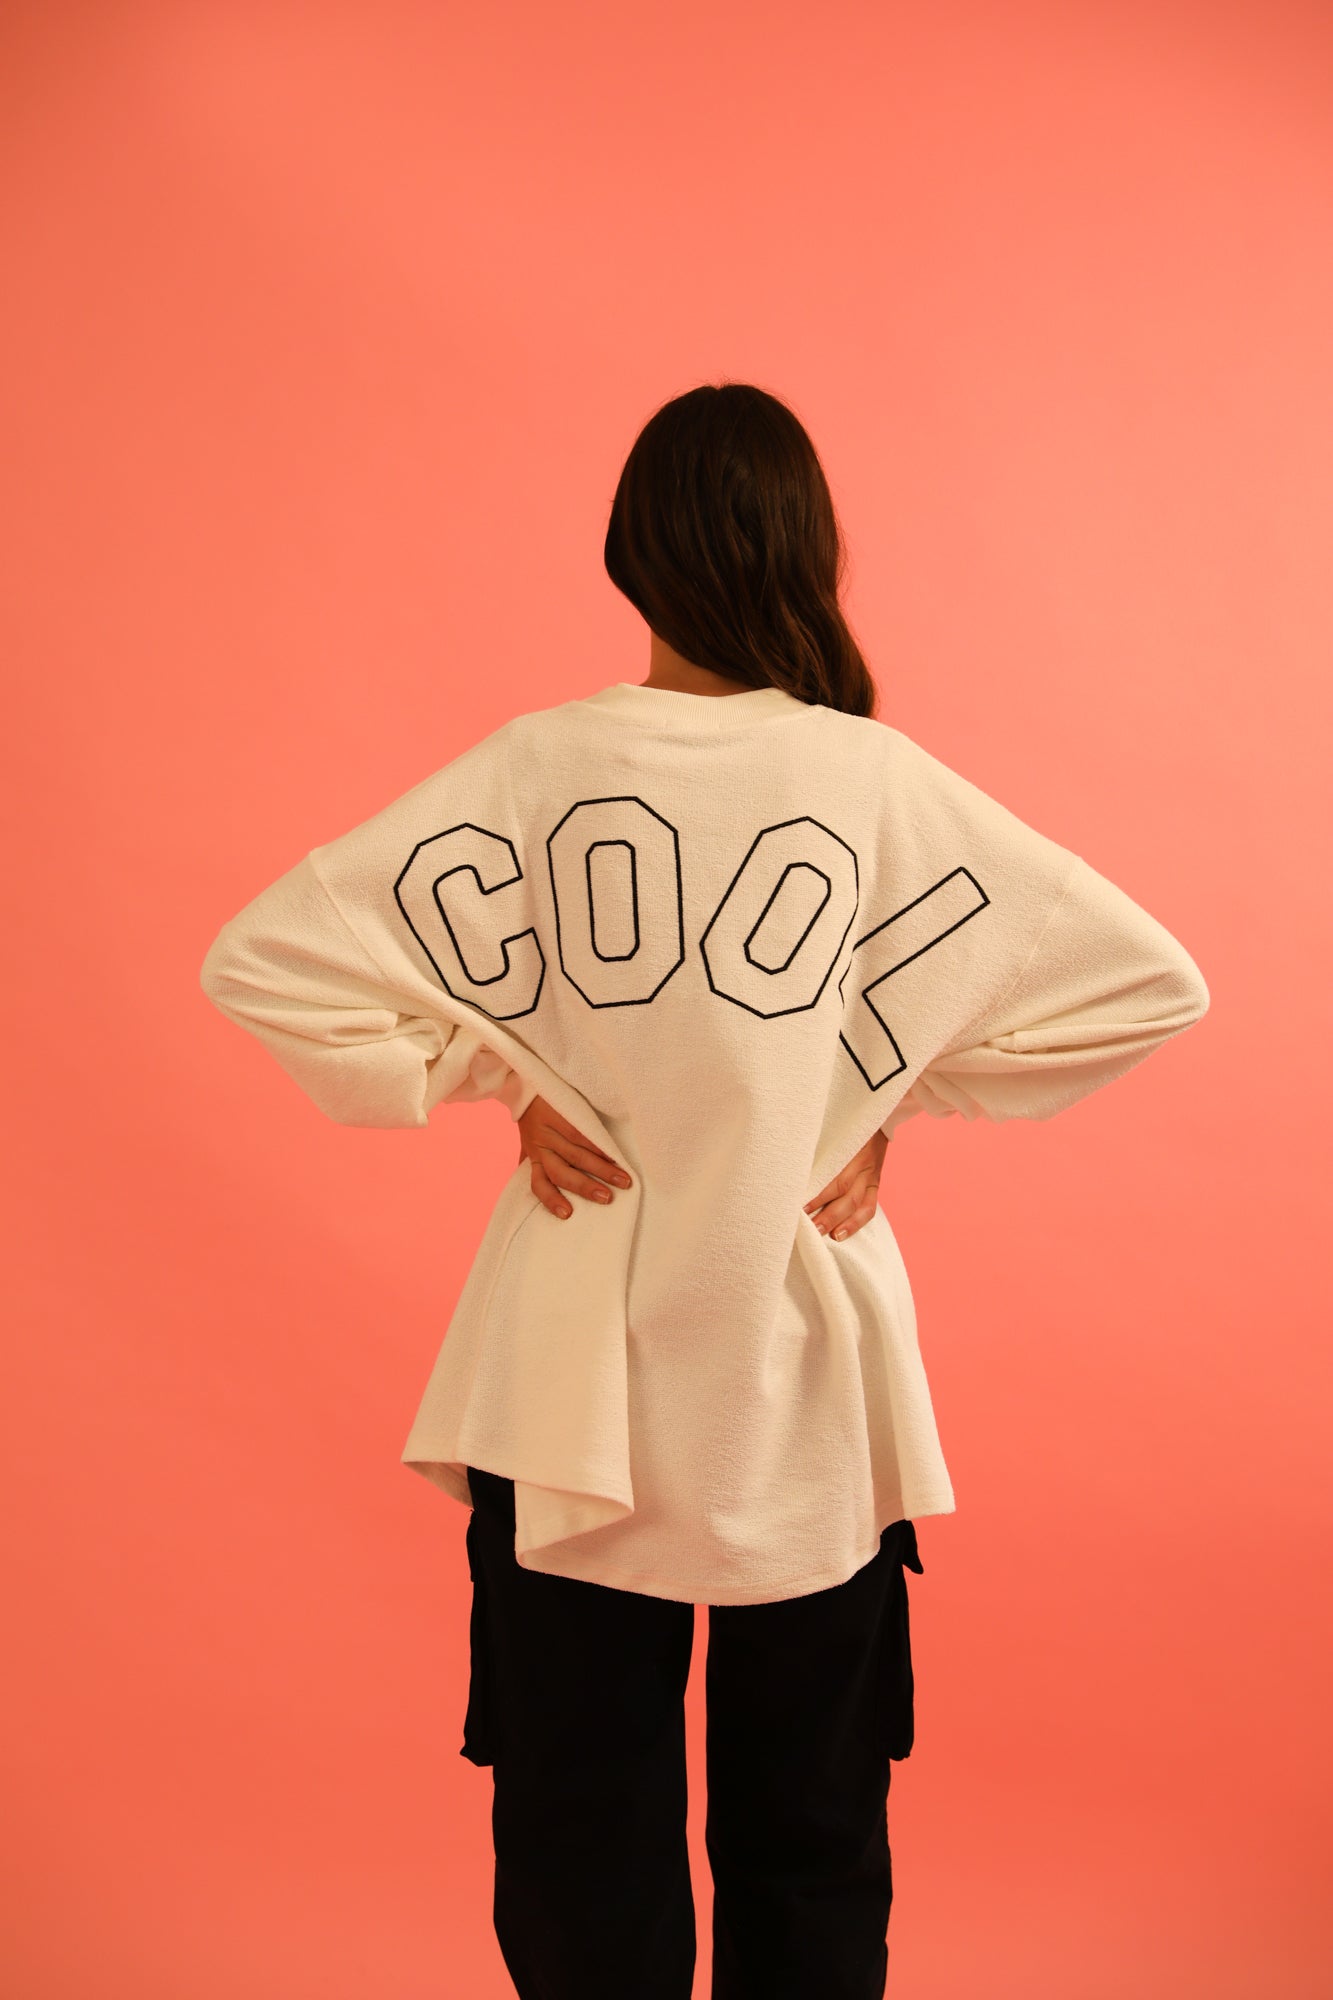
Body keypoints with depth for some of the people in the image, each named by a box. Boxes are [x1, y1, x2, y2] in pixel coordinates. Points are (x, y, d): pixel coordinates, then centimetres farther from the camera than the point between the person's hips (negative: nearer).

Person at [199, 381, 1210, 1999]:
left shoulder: (536, 767, -10)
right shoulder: (878, 781, -10)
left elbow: (260, 958, -10)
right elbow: (1151, 982, -5)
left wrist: (490, 1078, -3)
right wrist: (897, 1095, 0)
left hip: (579, 1382, 0)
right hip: (808, 1381, 1)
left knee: (579, 1823, 18)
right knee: (810, 1841, 20)